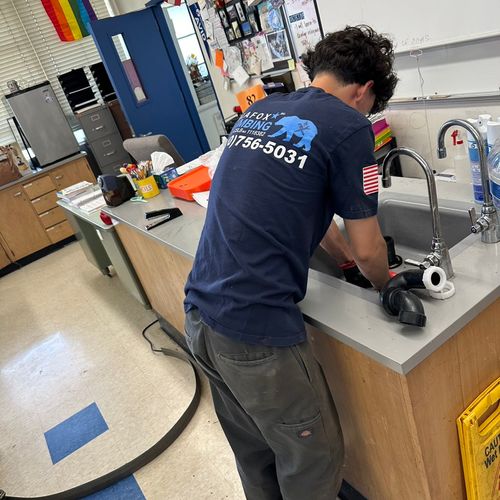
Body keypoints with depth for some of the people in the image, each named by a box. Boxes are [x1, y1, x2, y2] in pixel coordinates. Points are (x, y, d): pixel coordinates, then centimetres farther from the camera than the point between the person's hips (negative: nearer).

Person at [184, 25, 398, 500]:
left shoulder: (257, 112, 12)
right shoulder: (348, 126, -9)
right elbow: (368, 250, -3)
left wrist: (343, 252, 32)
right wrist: (383, 285, 20)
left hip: (199, 315, 8)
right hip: (256, 335, -8)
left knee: (252, 453, 27)